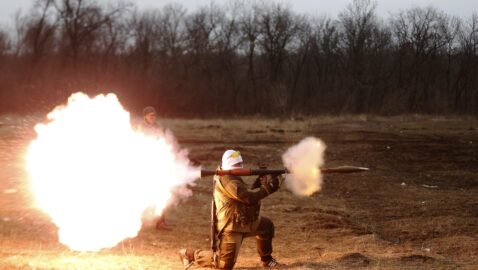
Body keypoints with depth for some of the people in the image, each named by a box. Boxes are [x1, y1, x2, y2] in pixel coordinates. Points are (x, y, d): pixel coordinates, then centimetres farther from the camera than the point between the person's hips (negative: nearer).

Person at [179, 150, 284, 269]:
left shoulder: (233, 178, 13)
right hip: (230, 227, -10)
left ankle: (266, 260, 24)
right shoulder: (227, 179, -21)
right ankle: (190, 254, 8)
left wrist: (259, 183, 1)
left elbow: (248, 195, 14)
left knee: (266, 226, 15)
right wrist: (267, 188, -21)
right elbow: (248, 197, -27)